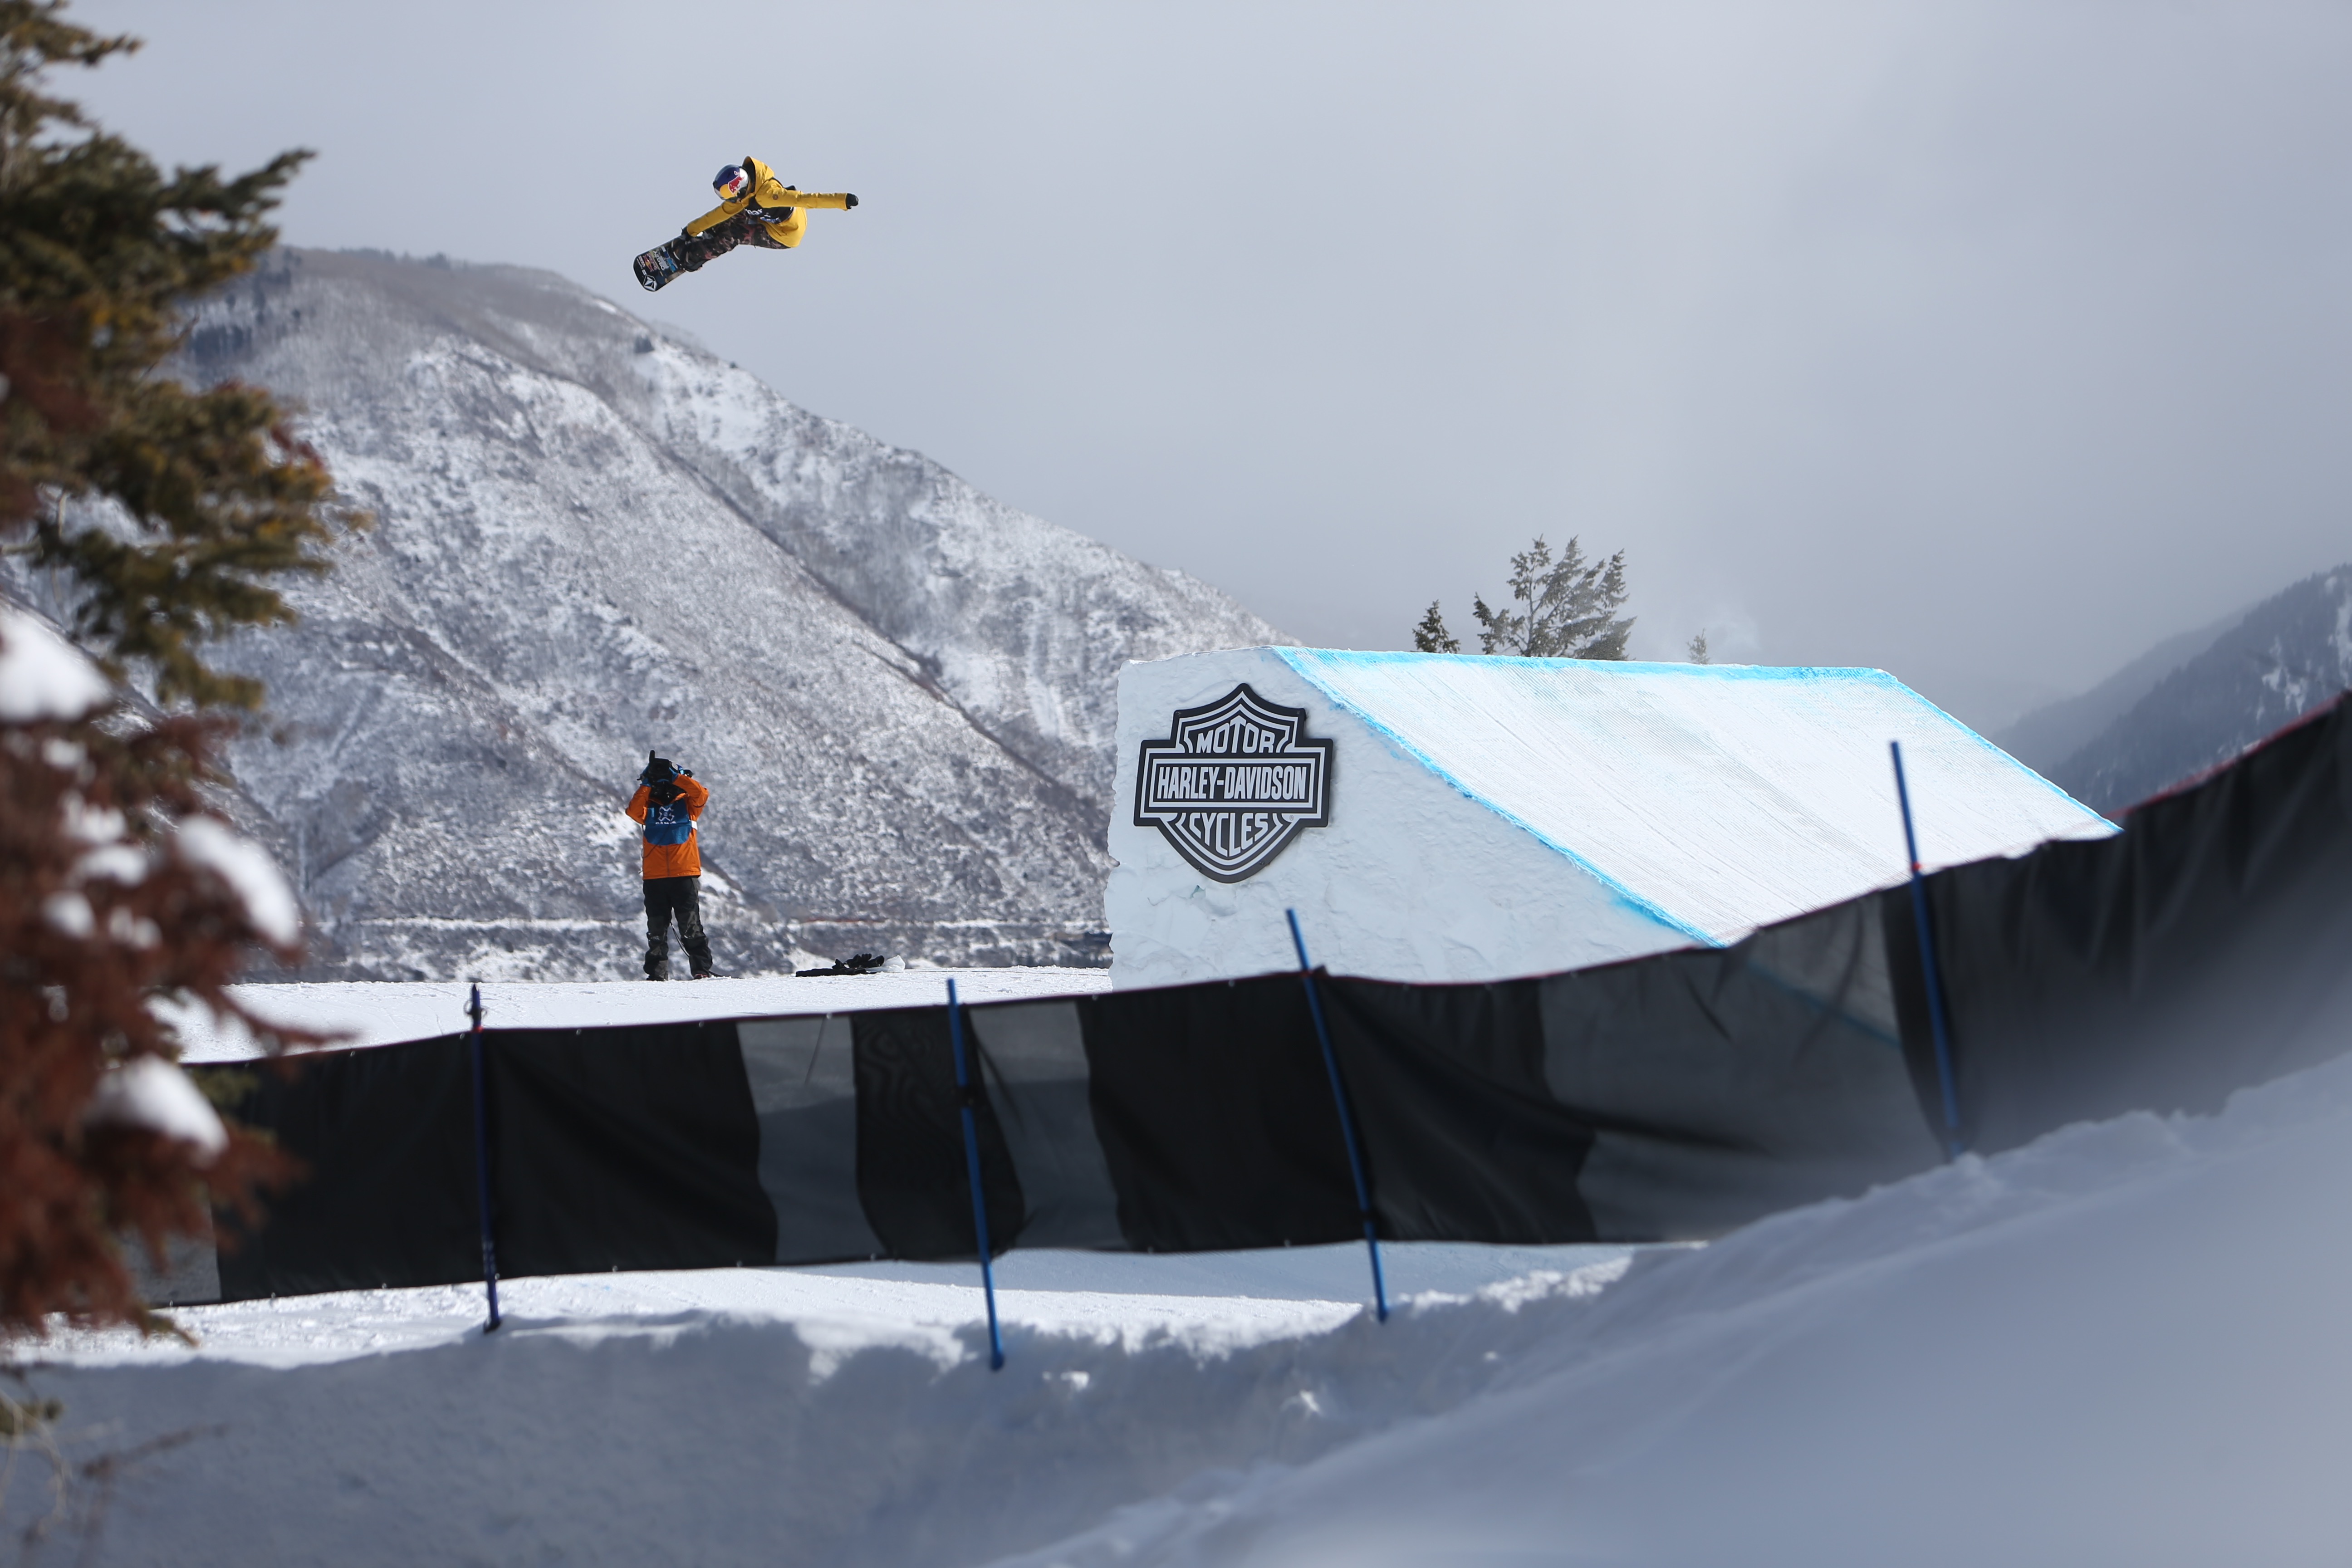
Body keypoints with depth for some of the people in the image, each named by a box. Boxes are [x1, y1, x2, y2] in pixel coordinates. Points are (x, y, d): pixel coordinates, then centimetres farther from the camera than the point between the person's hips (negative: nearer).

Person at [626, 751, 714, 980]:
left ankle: (702, 970, -3)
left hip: (685, 874, -2)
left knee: (691, 928, -5)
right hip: (654, 877, 2)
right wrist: (646, 786, -12)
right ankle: (657, 974, 7)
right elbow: (634, 811, -7)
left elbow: (701, 794, -10)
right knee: (656, 929, 3)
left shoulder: (687, 804, 9)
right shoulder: (649, 807, 12)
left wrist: (677, 777, -11)